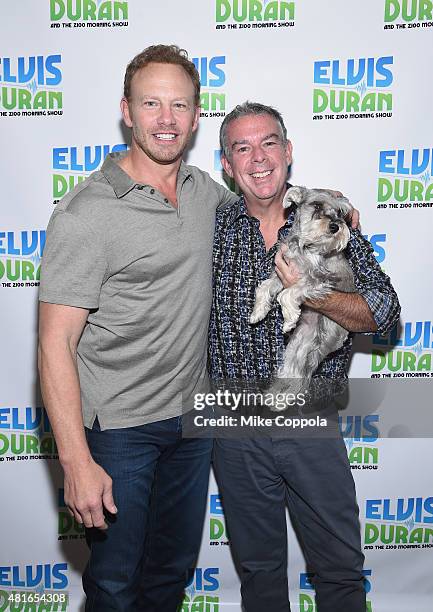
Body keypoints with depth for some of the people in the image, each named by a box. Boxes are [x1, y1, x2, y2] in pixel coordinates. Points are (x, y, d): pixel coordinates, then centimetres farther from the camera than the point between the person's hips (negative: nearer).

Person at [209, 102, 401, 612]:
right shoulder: (213, 228, 0)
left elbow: (384, 310, -7)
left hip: (312, 425, 0)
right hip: (235, 426, 1)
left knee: (340, 568, 14)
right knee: (258, 567, 19)